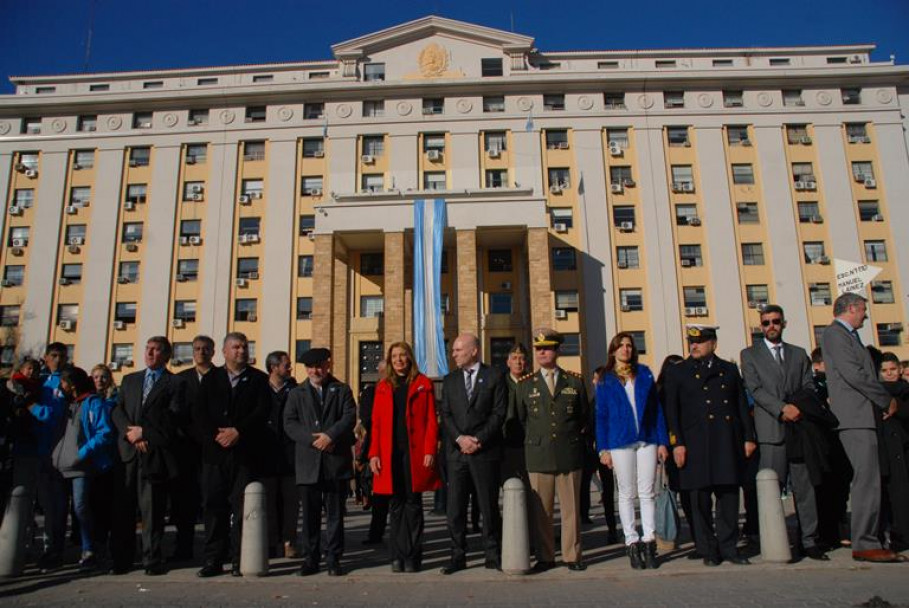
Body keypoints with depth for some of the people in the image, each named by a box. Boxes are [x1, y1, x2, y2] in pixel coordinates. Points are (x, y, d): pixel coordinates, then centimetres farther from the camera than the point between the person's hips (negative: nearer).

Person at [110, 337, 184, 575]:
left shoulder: (175, 383, 4)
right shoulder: (129, 380, 20)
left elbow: (172, 420, -5)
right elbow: (117, 411, 11)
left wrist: (143, 432, -10)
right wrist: (131, 433, -6)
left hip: (155, 452, -4)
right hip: (127, 451, 4)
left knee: (152, 509, -1)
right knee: (122, 506, 5)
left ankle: (153, 560, 6)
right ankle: (121, 559, 14)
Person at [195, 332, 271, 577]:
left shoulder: (258, 379, 9)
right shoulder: (211, 378, 14)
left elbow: (262, 410, -2)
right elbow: (199, 412, 6)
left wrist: (238, 431, -13)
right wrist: (214, 436, -8)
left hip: (245, 452, -2)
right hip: (215, 450, 2)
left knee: (241, 506, -3)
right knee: (213, 504, 3)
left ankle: (239, 560, 4)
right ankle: (213, 559, 11)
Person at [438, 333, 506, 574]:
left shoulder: (494, 377, 2)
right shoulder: (450, 380, 13)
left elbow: (499, 413, -4)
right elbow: (445, 414, 6)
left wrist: (479, 440, -12)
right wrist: (460, 438, -9)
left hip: (485, 452, -3)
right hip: (456, 452, 3)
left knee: (489, 506, 4)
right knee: (455, 508, 3)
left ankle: (493, 556, 15)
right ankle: (458, 556, 13)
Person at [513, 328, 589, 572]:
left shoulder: (576, 382, 8)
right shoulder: (525, 385, 8)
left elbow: (585, 416, 15)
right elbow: (519, 420, 14)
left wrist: (575, 437, 9)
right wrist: (533, 441, 9)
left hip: (570, 455, 0)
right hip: (538, 457, 0)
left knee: (571, 508, 6)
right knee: (541, 510, 3)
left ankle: (572, 556, 16)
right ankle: (544, 557, 13)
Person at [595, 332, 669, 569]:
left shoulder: (644, 373, 8)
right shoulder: (605, 380, 4)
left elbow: (656, 407, 7)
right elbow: (601, 416, 4)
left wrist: (662, 441, 1)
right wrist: (603, 448, -3)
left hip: (647, 440, 1)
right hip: (620, 442, -1)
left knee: (647, 492, 2)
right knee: (626, 494, 4)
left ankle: (649, 541, 8)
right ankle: (632, 543, 10)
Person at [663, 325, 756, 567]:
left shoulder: (729, 370, 15)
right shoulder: (676, 372, 6)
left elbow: (742, 406, 15)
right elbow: (671, 411, 1)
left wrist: (749, 437, 8)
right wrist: (677, 443, -7)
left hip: (729, 443, 3)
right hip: (696, 444, -2)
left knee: (729, 496, 5)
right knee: (701, 500, 1)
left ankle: (728, 547, 16)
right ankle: (708, 551, 11)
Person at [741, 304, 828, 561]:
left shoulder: (799, 354, 19)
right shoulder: (750, 354, 9)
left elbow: (809, 387, 11)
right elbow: (755, 389, -2)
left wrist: (799, 408, -9)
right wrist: (782, 408, -14)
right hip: (771, 430, -3)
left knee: (805, 486, 3)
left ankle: (809, 541, 9)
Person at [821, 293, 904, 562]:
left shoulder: (848, 336, 24)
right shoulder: (835, 334, -8)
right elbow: (854, 374, -16)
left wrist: (883, 402, 7)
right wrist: (887, 399, -7)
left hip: (865, 416, 10)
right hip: (855, 418, -10)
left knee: (870, 480, 10)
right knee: (867, 480, -11)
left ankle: (870, 539, 15)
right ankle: (864, 545, -7)